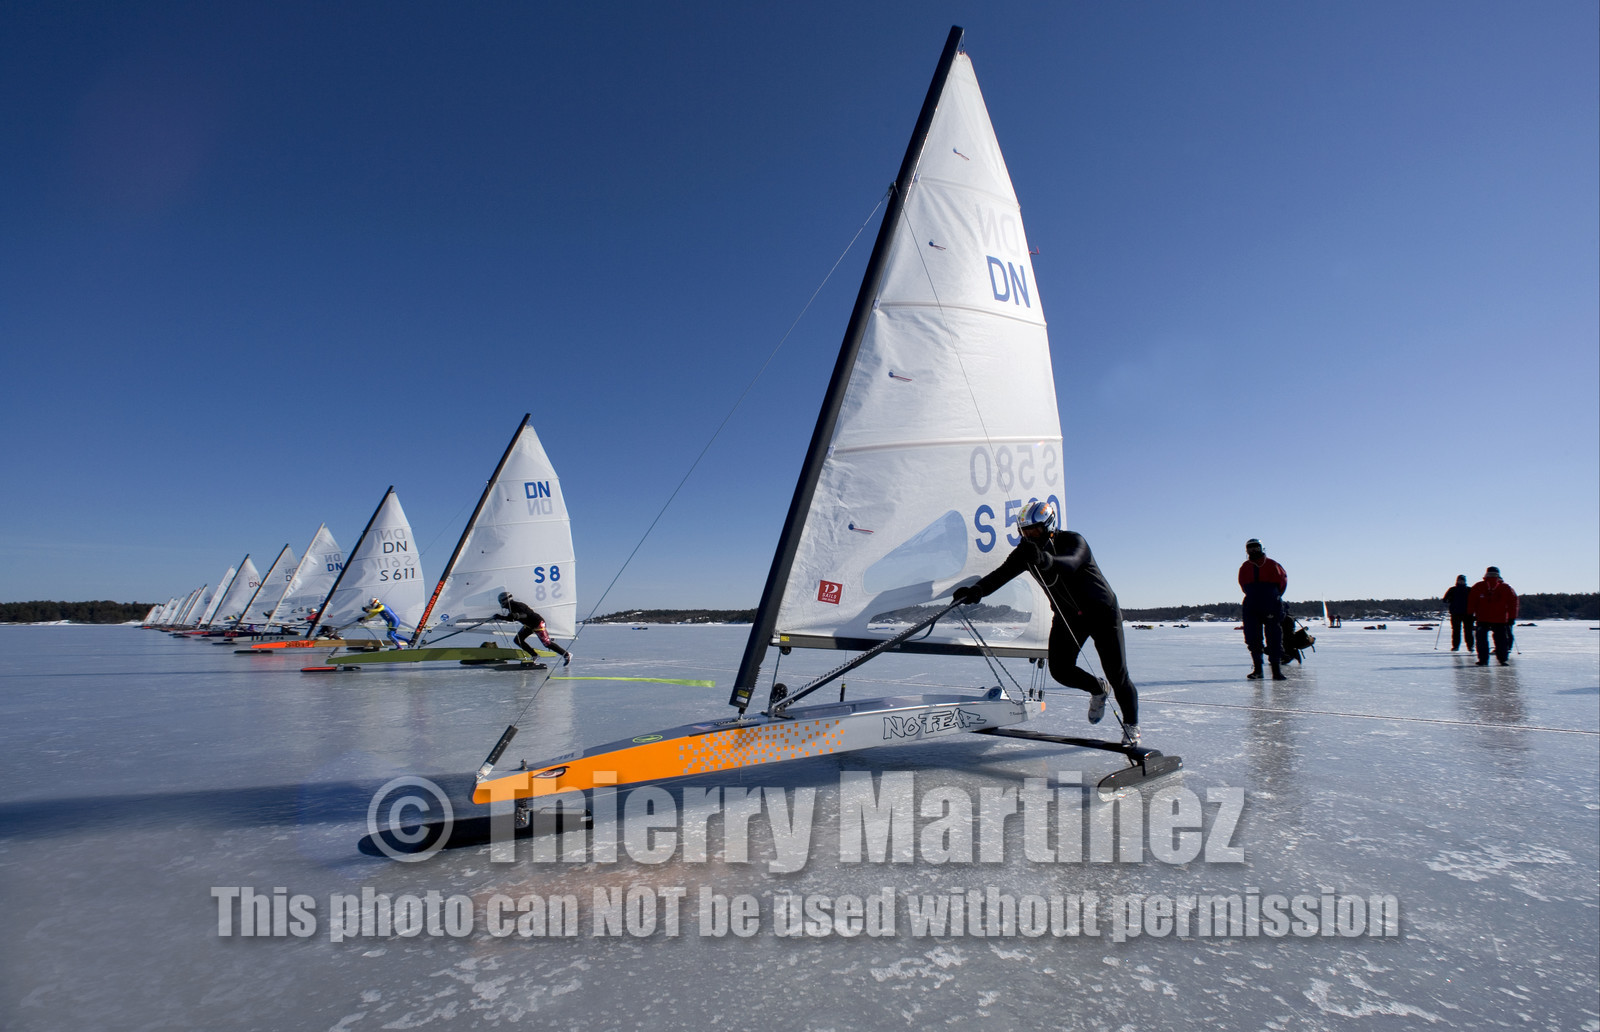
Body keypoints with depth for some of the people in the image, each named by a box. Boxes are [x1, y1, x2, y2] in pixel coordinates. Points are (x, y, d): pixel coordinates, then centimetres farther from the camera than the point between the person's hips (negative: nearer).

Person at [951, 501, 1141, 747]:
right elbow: (1003, 572, -22)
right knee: (1061, 670, -9)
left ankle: (1131, 726, 22)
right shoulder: (1027, 550, -9)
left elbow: (1069, 564, -47)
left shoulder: (1074, 541, -24)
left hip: (1102, 611, -5)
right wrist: (976, 589, -41)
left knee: (1117, 675, -4)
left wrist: (1044, 559, -68)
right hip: (1067, 615, 5)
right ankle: (1097, 689, 24)